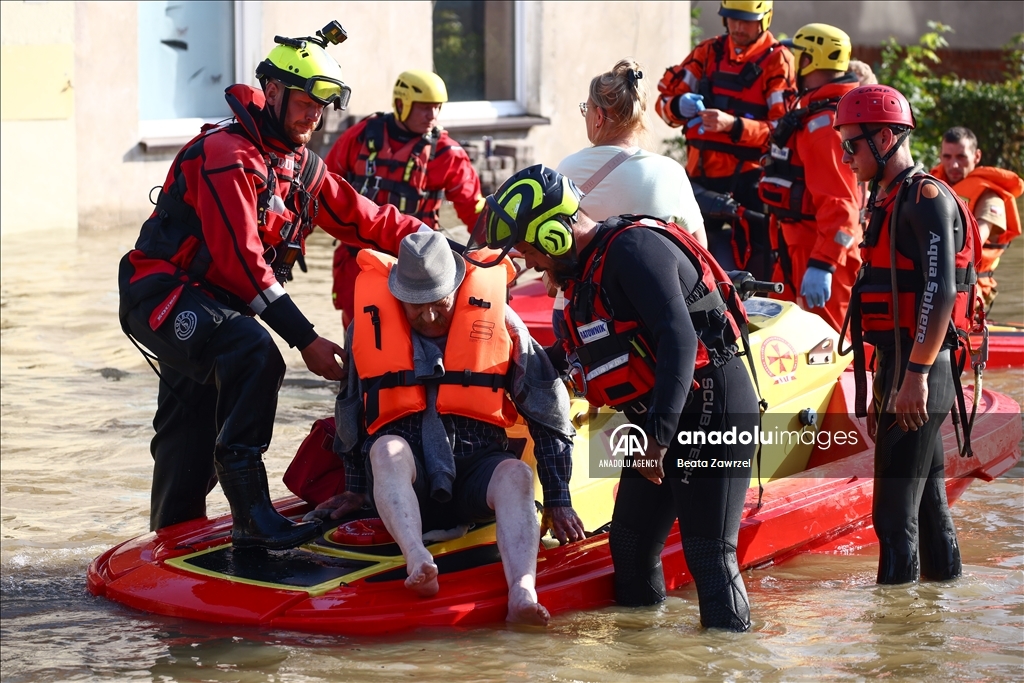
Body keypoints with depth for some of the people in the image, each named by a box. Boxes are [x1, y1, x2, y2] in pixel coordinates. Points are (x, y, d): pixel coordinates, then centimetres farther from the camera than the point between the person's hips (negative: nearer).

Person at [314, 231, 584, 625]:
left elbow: (548, 409, 5)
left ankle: (522, 593, -58)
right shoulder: (370, 324, 5)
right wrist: (355, 490, 21)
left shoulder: (498, 319, 2)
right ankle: (417, 561, -58)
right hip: (400, 473, 0)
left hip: (476, 460, 0)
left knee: (516, 473, -33)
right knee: (388, 447, -34)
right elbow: (352, 410, 19)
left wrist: (557, 500, 2)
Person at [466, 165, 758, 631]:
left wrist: (658, 437, -30)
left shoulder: (634, 249, -18)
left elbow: (679, 342, -27)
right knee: (631, 545, 12)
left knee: (709, 554, -12)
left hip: (712, 409, -10)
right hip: (661, 422, 10)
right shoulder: (587, 270, 13)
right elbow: (577, 356, 28)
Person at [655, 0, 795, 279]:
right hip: (702, 172, 5)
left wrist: (733, 125, -25)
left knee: (753, 266, -13)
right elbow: (664, 100, 12)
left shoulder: (777, 62, -2)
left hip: (748, 178, -5)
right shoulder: (709, 52, 12)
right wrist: (680, 107, -12)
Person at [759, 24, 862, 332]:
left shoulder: (825, 122, -19)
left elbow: (840, 203, -26)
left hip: (818, 250, -11)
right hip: (797, 246, 11)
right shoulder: (810, 111, 17)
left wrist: (822, 264, -31)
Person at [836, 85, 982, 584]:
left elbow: (940, 293, -21)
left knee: (896, 513, -10)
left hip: (920, 377, -10)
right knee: (926, 499, 14)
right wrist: (881, 390, 25)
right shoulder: (890, 202, 20)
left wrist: (915, 375, -26)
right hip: (899, 374, 10)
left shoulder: (926, 199, -12)